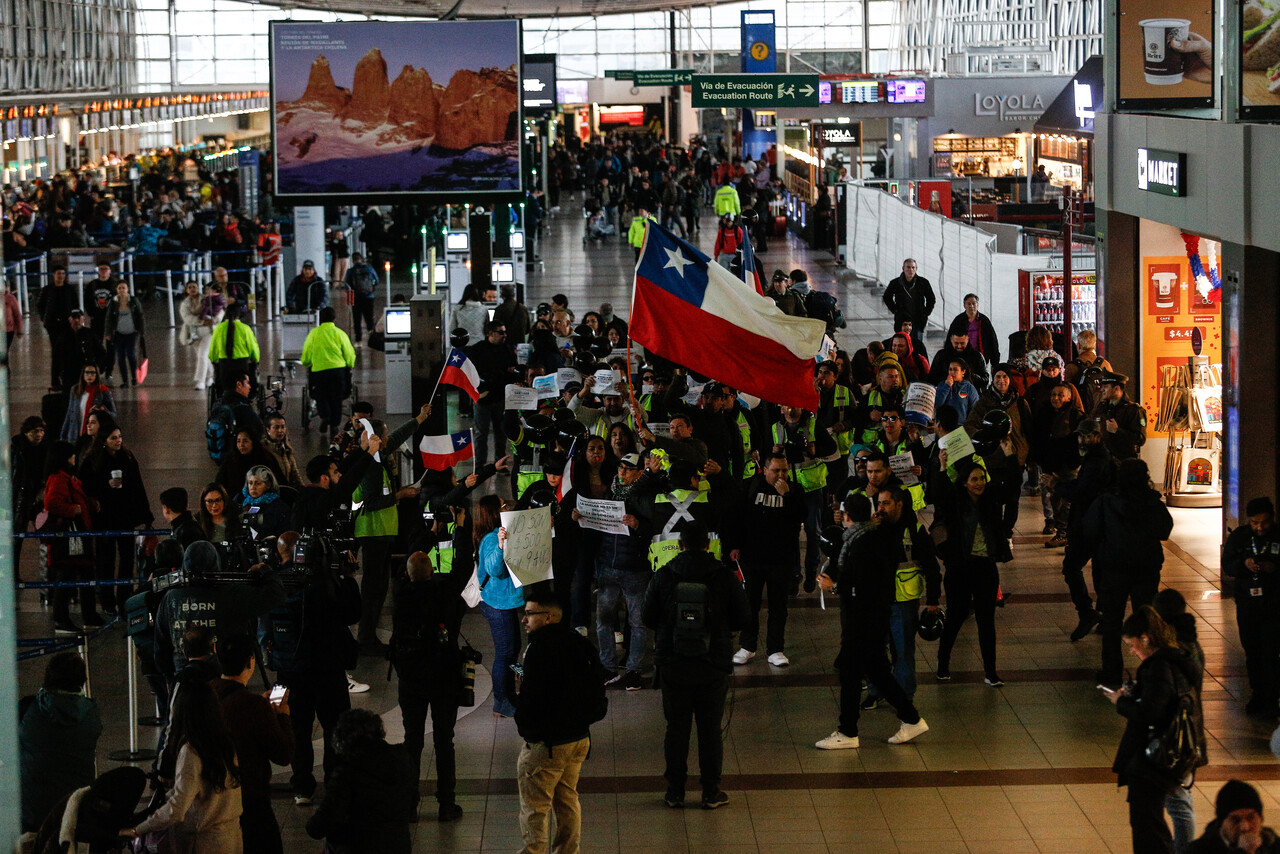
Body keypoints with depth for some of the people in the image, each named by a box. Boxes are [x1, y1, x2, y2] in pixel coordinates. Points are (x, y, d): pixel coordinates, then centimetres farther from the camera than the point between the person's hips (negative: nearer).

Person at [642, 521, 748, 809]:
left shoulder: (663, 576, -6)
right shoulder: (724, 576, -7)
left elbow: (649, 618, 2)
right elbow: (741, 618, 0)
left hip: (673, 665, 1)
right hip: (713, 666, -1)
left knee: (677, 728, 9)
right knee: (710, 728, 7)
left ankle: (675, 791, 14)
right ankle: (711, 792, 11)